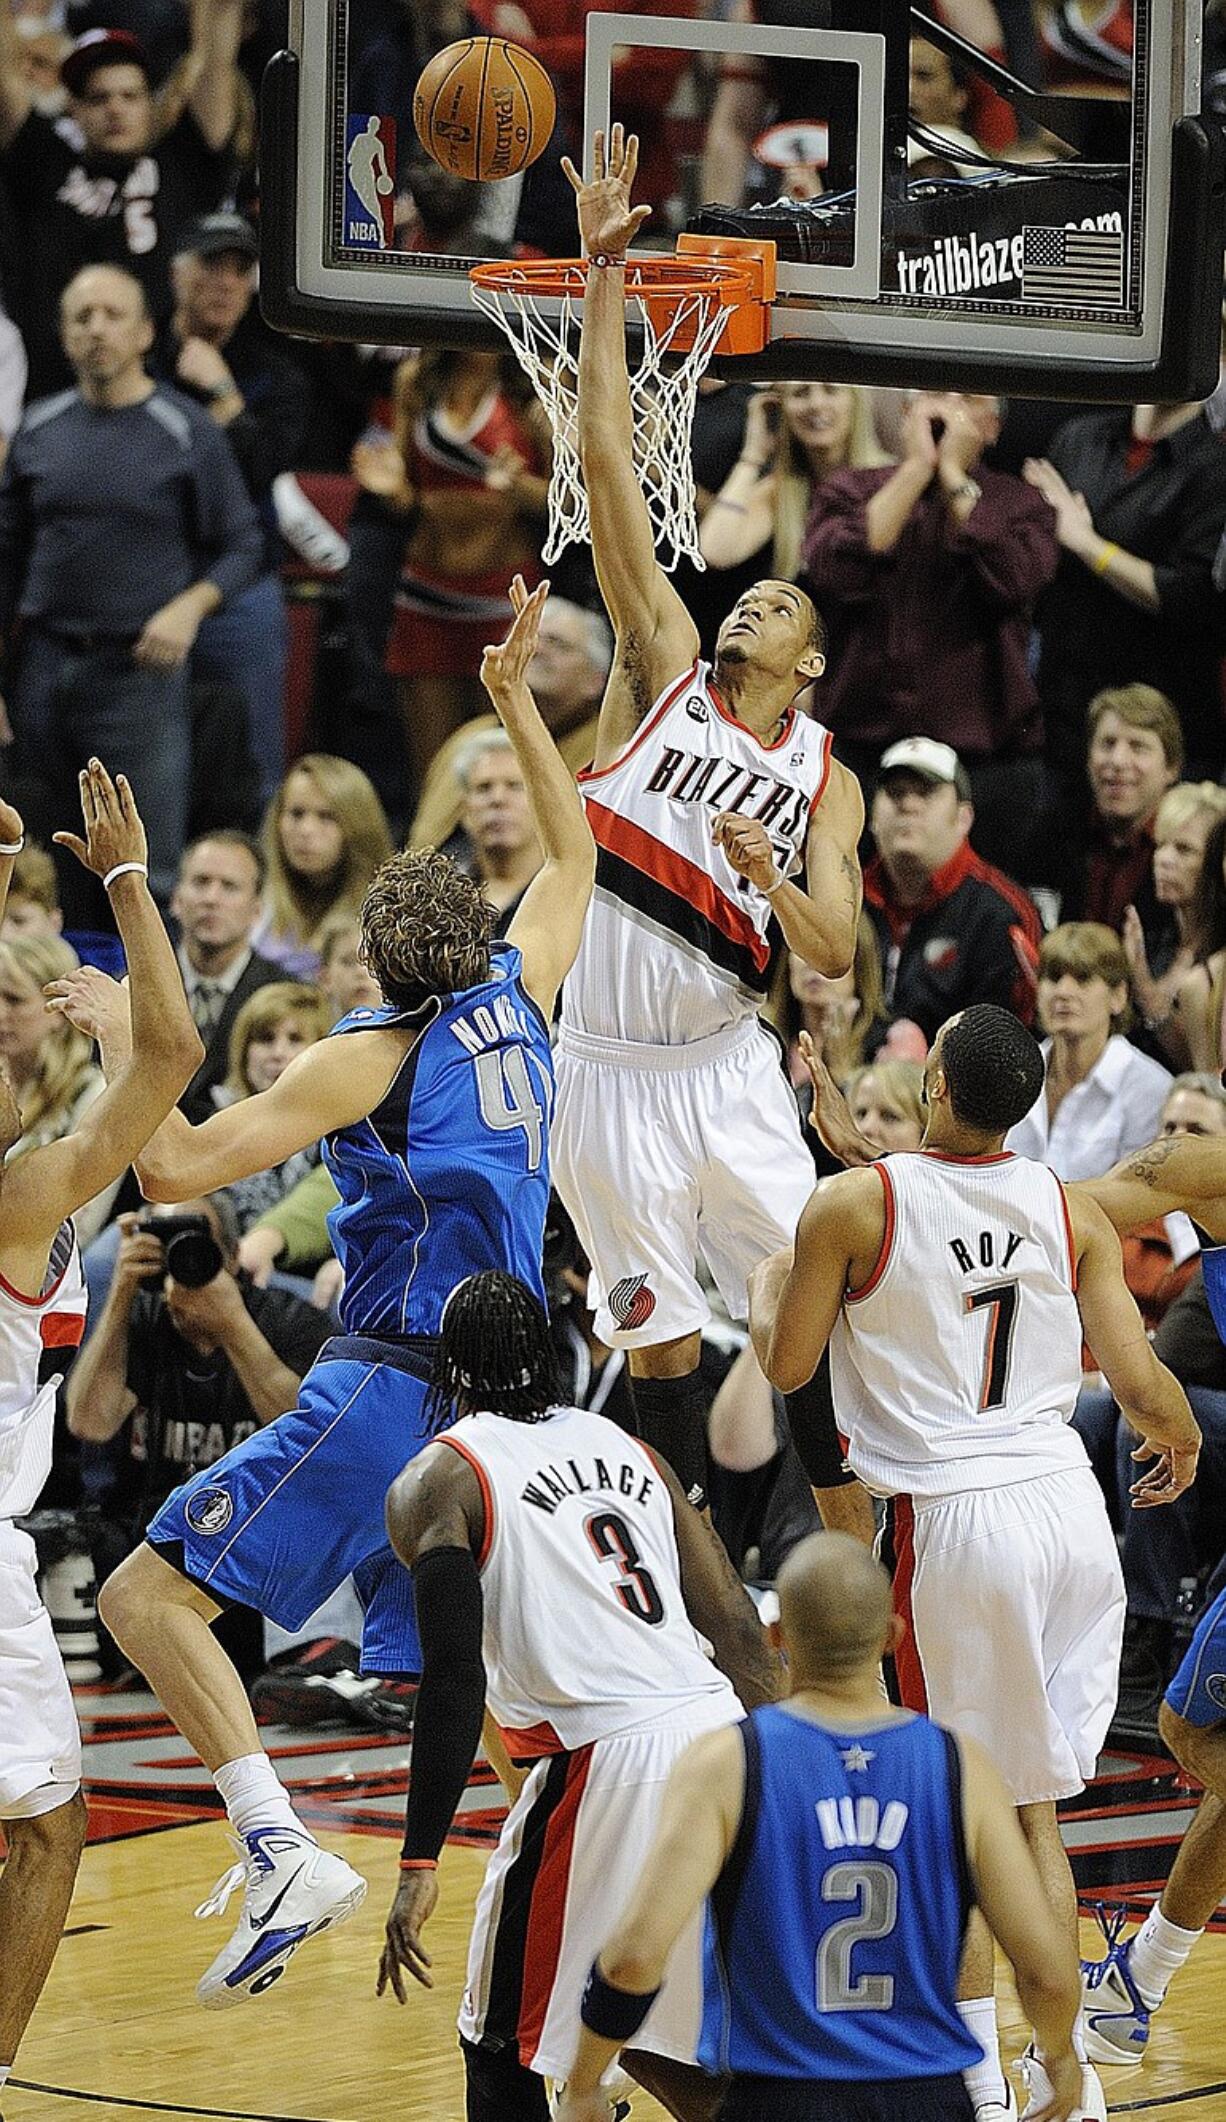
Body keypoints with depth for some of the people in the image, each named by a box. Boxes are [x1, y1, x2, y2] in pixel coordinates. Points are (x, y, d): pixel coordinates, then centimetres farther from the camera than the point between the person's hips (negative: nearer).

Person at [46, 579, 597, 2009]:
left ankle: (282, 1851, -23)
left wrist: (119, 1034, -2)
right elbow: (573, 857, 31)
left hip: (391, 1385, -8)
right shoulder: (516, 997, 11)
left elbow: (178, 1168, -13)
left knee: (151, 1593, -8)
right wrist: (514, 700, 33)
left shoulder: (372, 1056, -6)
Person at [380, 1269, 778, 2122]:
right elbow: (735, 1622, 17)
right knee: (647, 2037, 24)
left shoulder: (438, 1481, 1)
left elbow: (456, 1678, -10)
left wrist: (420, 1866, -10)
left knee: (504, 2047, 7)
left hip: (607, 1758, -7)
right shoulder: (622, 1446, 20)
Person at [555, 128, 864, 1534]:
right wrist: (604, 279, -9)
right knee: (659, 1337, 4)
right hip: (601, 1066, -1)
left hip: (725, 1067, 1)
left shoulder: (825, 781, 5)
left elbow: (836, 955, -3)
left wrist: (771, 882, -24)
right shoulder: (664, 670, 3)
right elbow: (608, 465, -3)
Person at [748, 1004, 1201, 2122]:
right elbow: (1141, 1382, 1)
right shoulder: (1073, 1213, 2)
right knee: (1035, 1814, 14)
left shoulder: (852, 1205, -8)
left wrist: (766, 1284, 22)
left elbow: (786, 1366, 0)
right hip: (1072, 1506, 4)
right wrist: (1183, 1447, 24)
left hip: (958, 1519, -4)